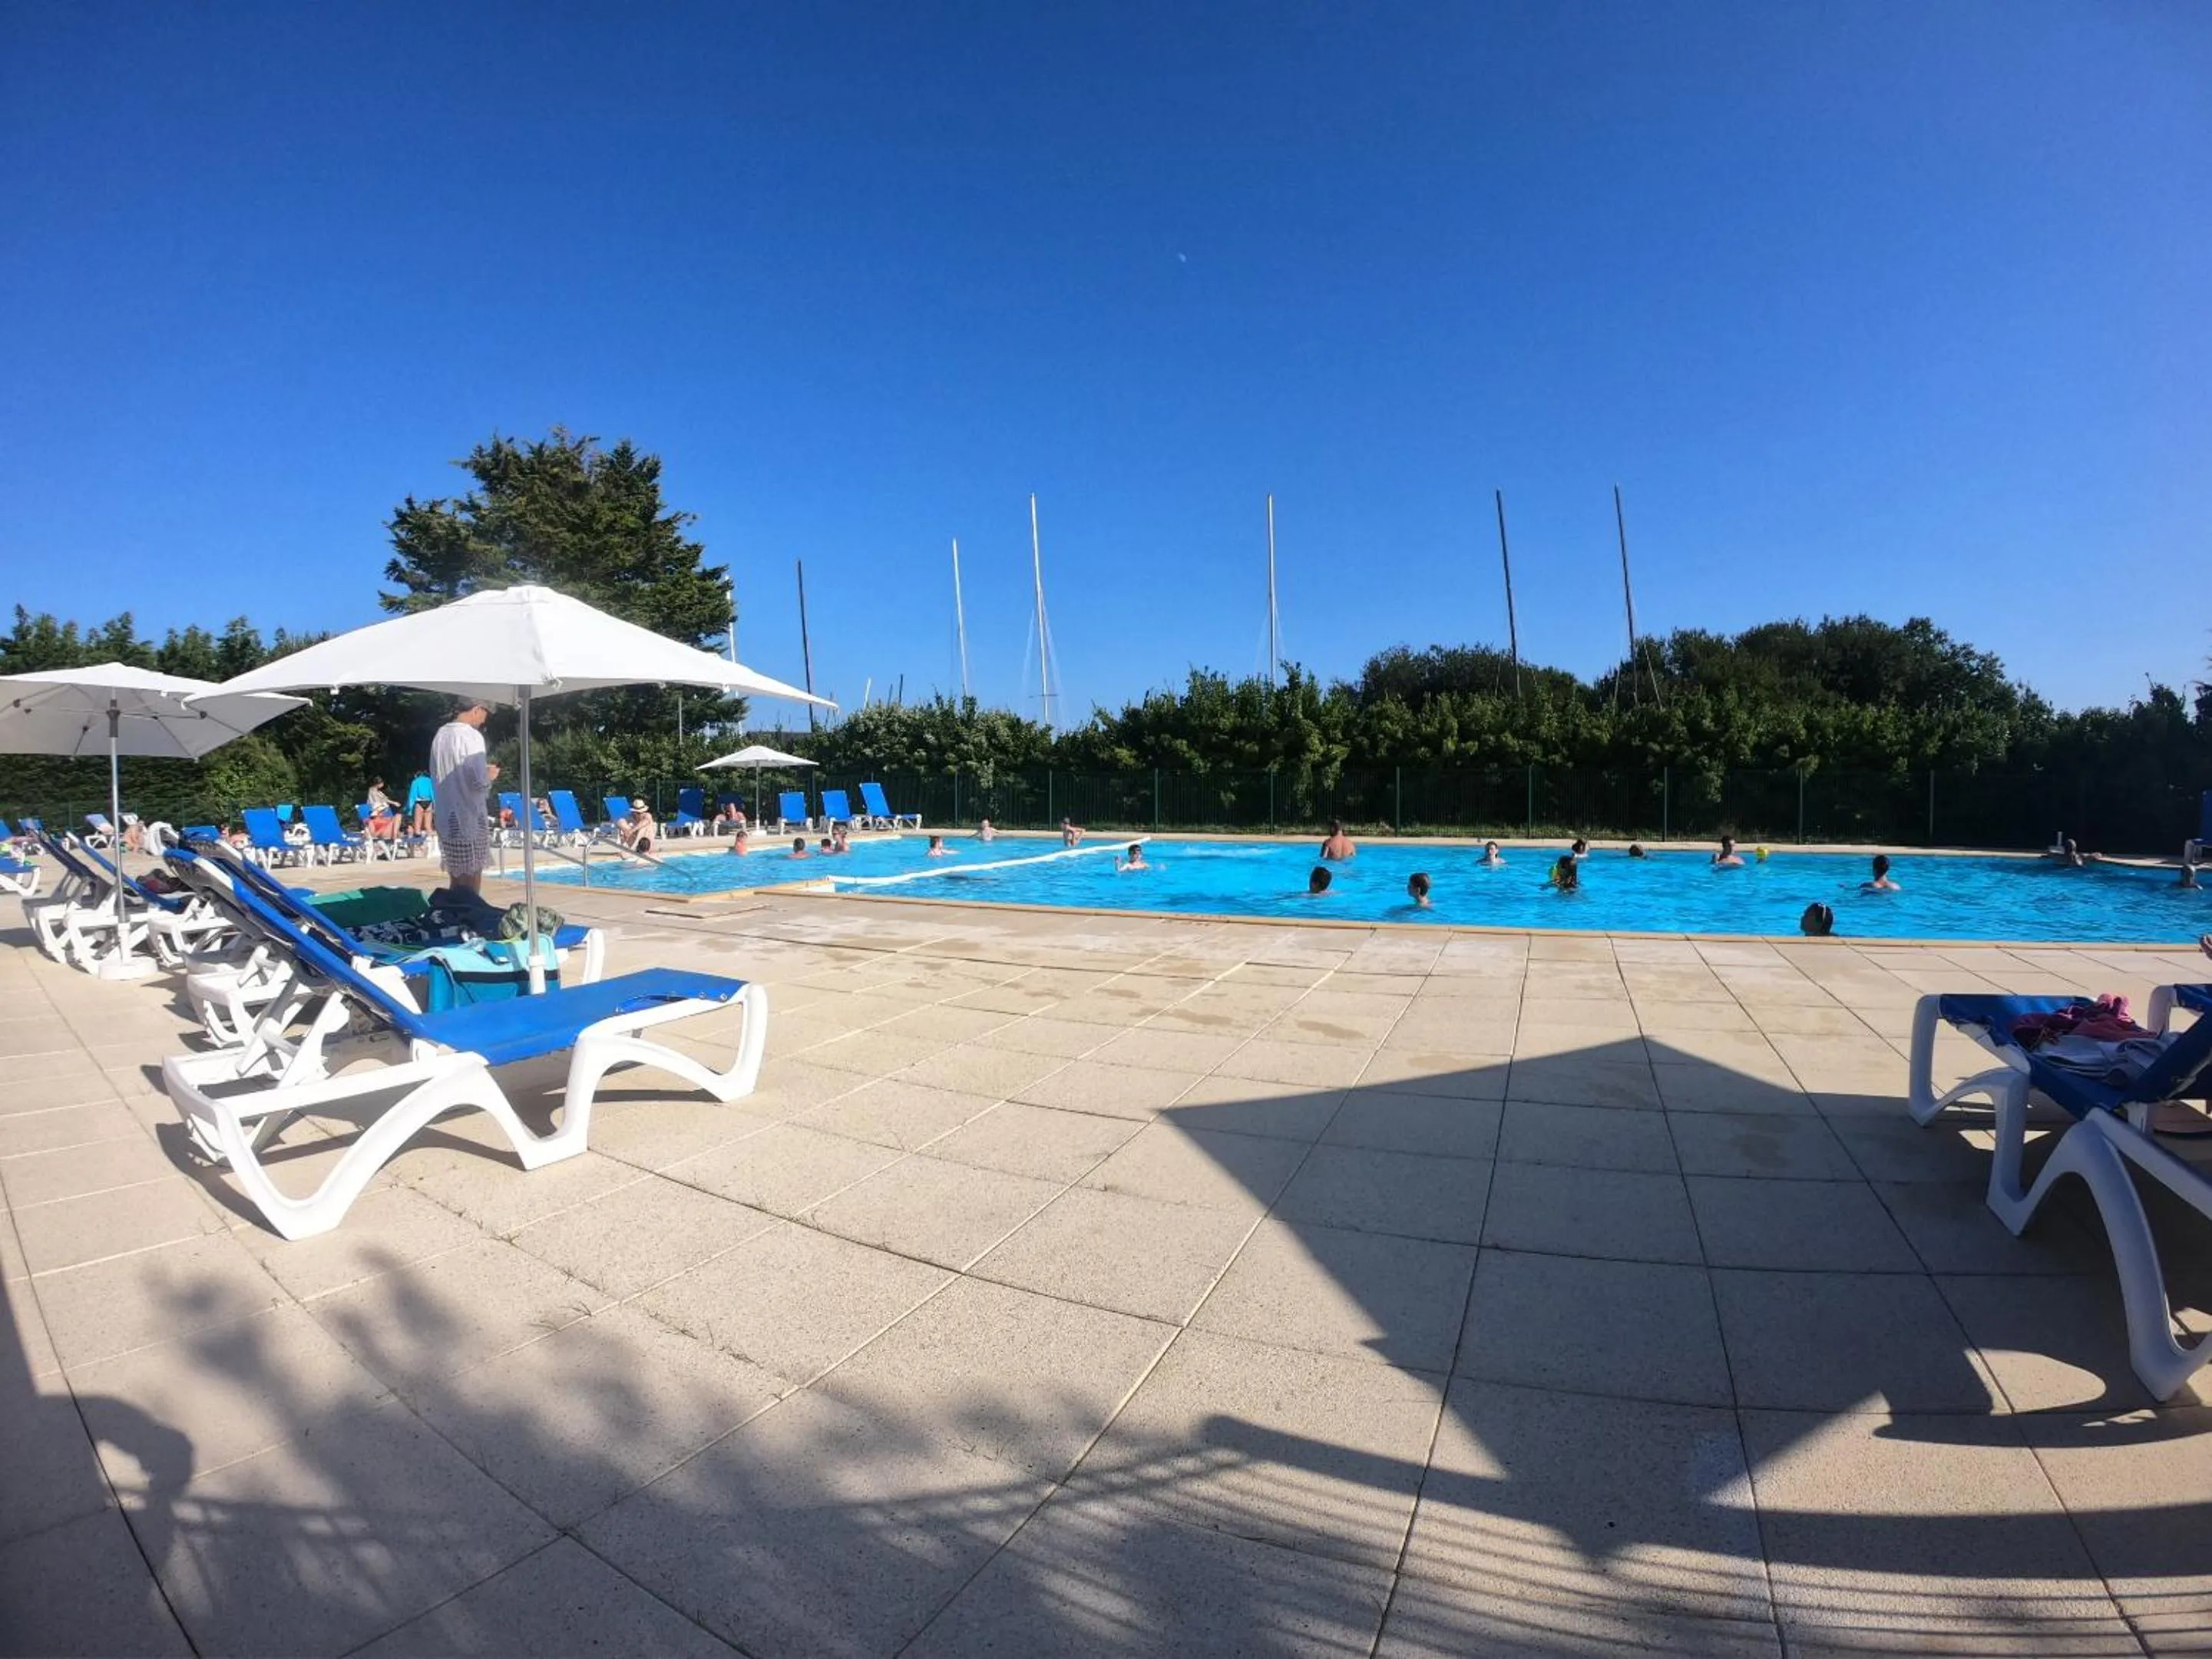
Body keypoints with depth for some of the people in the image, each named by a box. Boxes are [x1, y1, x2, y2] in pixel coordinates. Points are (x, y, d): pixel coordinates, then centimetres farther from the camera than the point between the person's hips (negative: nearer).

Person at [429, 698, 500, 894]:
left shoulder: (441, 734, 11)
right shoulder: (472, 736, -13)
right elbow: (480, 781, -19)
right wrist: (490, 775, 2)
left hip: (445, 820, 8)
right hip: (469, 820, -8)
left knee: (456, 882, 15)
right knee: (471, 888, -2)